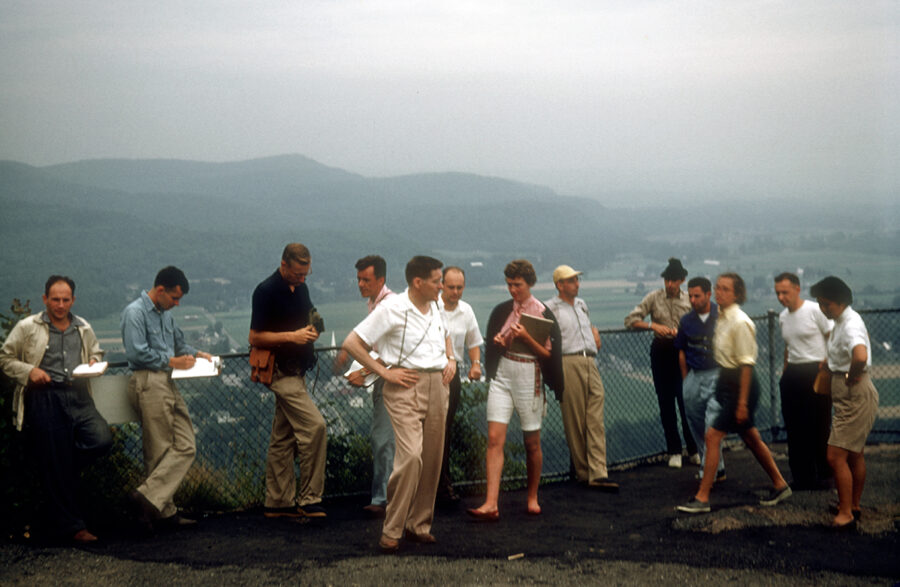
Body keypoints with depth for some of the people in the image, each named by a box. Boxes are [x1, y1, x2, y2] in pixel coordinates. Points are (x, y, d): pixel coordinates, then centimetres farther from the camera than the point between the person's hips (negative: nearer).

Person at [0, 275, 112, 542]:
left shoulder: (84, 328, 16)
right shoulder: (27, 327, 4)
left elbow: (96, 352, 31)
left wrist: (94, 362, 8)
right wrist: (29, 371, -9)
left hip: (77, 396, 4)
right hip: (44, 398, -4)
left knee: (102, 439, -19)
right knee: (55, 466, -3)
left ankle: (65, 466, 11)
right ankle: (71, 526, 5)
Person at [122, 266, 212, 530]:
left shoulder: (165, 315, 20)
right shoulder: (135, 312, -7)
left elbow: (179, 343, 33)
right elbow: (137, 353, -16)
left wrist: (197, 354, 13)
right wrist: (172, 361, -12)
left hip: (167, 383, 9)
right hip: (148, 383, -9)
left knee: (186, 446, 2)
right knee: (159, 450, -7)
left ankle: (151, 500, 0)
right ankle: (165, 511, -3)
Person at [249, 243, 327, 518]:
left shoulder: (300, 288, 12)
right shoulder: (267, 291, -13)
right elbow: (255, 337, -14)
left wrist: (312, 331, 4)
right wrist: (292, 336, -22)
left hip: (296, 370, 9)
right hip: (281, 372, -9)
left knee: (283, 438, 11)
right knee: (314, 426, -16)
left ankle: (278, 503, 16)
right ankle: (308, 498, -8)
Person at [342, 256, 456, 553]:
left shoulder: (435, 309, 14)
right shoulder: (391, 310, -8)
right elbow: (351, 343, -8)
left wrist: (451, 359, 15)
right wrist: (384, 372, -12)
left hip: (437, 384, 7)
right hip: (406, 387, -7)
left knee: (433, 458, 7)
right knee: (411, 455, -18)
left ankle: (419, 525, 19)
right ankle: (391, 531, -9)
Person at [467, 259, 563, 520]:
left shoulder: (543, 314, -3)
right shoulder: (502, 311, 8)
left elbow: (549, 354, -5)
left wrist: (526, 338, -18)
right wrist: (498, 340, -5)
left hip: (530, 378, -3)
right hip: (502, 376, 3)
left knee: (532, 442, 6)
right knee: (495, 438, -9)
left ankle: (533, 498, 25)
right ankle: (491, 504, -13)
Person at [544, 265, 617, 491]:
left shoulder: (582, 304, 24)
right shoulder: (550, 307, 3)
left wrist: (595, 332, 22)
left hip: (590, 362, 6)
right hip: (568, 364, -6)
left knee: (596, 420, -4)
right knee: (574, 421, -3)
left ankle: (598, 474, -9)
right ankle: (583, 471, 7)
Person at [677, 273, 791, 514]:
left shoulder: (740, 323, -18)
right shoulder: (721, 318, 7)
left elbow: (746, 364, -19)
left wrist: (742, 402, -19)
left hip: (741, 384, -9)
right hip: (726, 381, 9)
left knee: (713, 436, -11)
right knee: (750, 437, 17)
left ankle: (702, 498, -6)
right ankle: (780, 485, 31)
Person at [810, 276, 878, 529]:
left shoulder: (850, 325, -22)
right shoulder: (842, 321, 10)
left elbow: (860, 356, -42)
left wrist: (852, 376, -23)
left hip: (856, 395, -11)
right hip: (850, 397, 11)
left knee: (836, 456, -11)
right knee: (854, 454, 19)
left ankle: (846, 513, -6)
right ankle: (854, 506, 31)